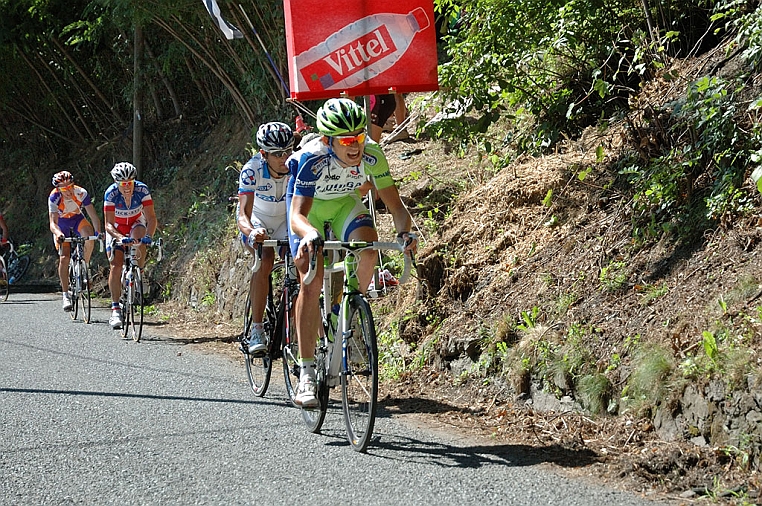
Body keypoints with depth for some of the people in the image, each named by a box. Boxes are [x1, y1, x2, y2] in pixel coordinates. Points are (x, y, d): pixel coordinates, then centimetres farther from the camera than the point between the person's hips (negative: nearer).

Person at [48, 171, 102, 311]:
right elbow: (52, 223, -37)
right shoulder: (54, 197, -31)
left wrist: (98, 232, -45)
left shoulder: (81, 193, -28)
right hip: (61, 224, -1)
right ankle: (66, 295, -6)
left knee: (89, 237, -32)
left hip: (77, 219, 1)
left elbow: (93, 215, -28)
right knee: (64, 257, -14)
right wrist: (58, 233, -59)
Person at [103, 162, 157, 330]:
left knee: (138, 239, -36)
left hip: (136, 223, 0)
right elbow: (109, 224, -30)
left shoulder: (142, 190, -27)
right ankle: (115, 308, -6)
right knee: (115, 266, -13)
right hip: (117, 229, 0)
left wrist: (148, 235, -46)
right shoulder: (111, 193, -28)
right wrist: (120, 237, -49)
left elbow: (151, 217, -27)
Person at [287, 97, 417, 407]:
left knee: (368, 248, -29)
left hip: (345, 202, 2)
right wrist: (310, 235, -66)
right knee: (312, 282, -16)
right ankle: (306, 374, -13)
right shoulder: (312, 159, -37)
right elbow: (297, 215, -44)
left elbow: (396, 206, -25)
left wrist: (404, 232, -47)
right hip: (310, 206, -2)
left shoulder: (372, 156, -30)